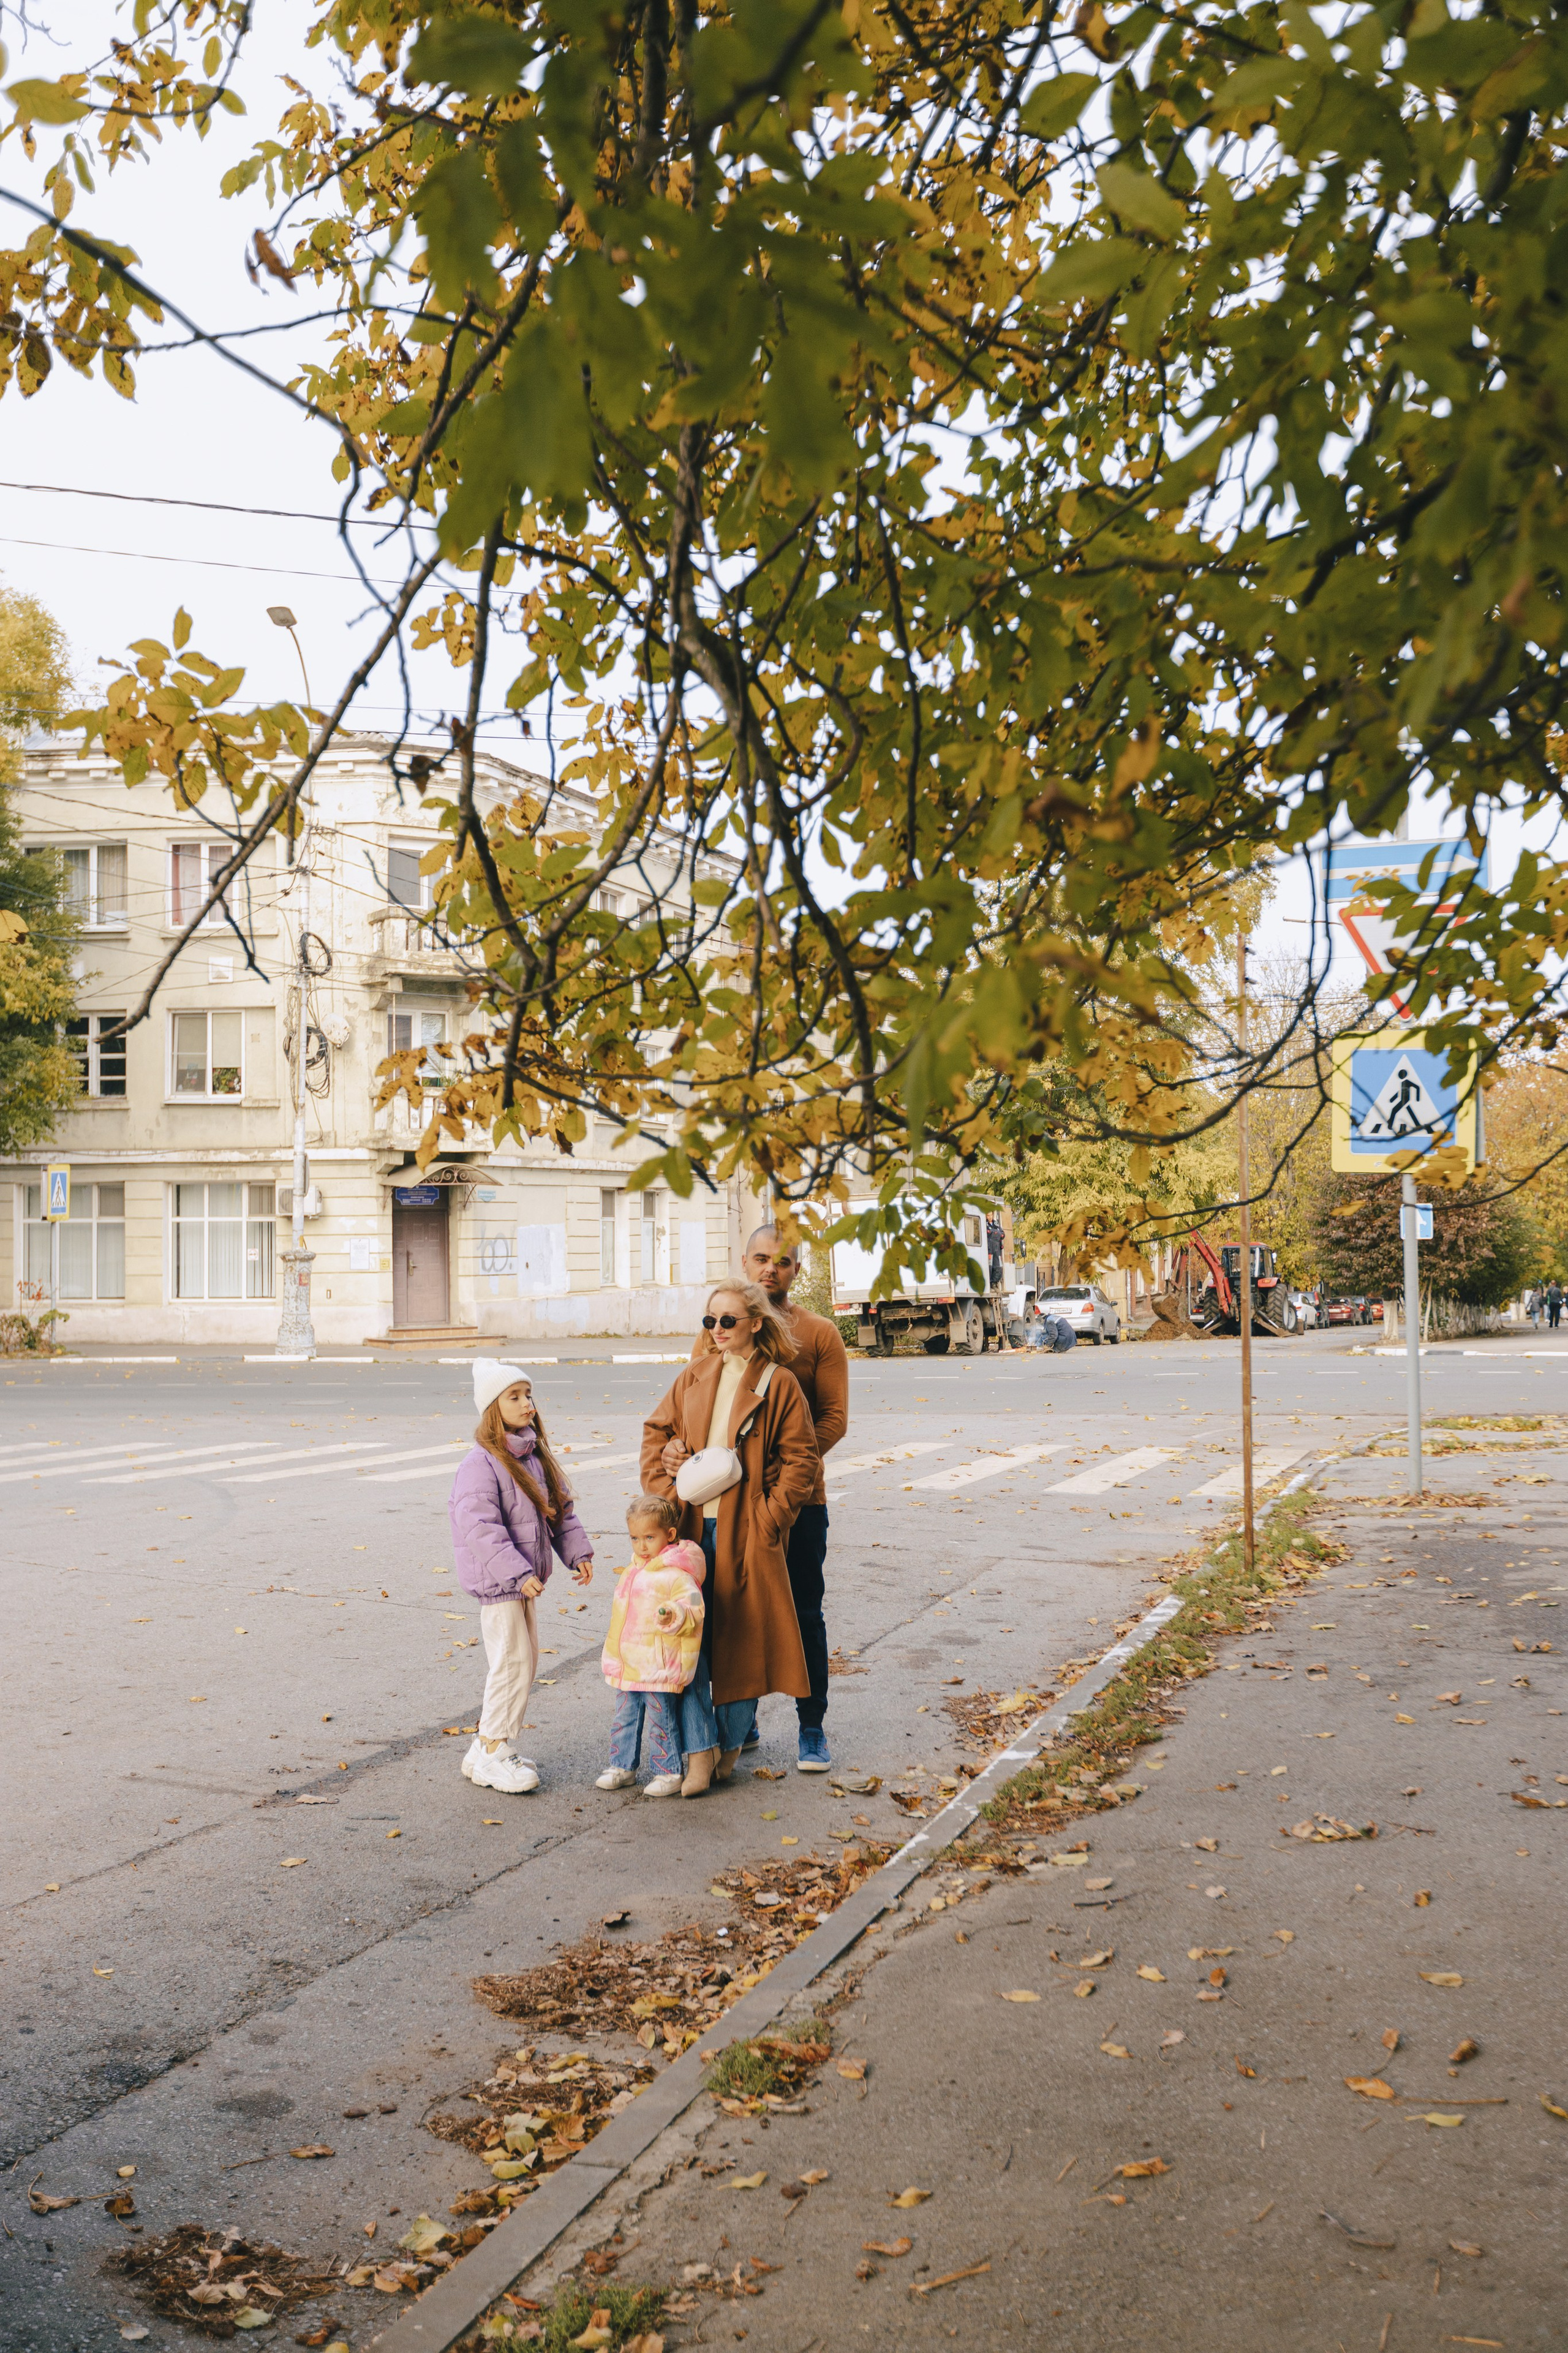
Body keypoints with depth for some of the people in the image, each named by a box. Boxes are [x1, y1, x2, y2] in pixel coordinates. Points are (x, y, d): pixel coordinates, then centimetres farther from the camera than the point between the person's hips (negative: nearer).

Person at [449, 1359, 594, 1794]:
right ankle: (493, 1755, 5)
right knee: (512, 1661, -7)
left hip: (522, 1578, 9)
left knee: (526, 1660, 13)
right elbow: (479, 1528, -24)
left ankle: (489, 1747, 25)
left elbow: (561, 1510, 17)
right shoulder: (480, 1464, -18)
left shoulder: (536, 1457, 10)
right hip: (495, 1580, -9)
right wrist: (517, 1573, -27)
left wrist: (578, 1553, 5)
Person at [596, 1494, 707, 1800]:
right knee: (625, 1717, 16)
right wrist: (615, 1657, 27)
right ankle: (622, 1767, 29)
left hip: (660, 1668, -8)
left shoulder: (677, 1574, -15)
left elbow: (694, 1609, -20)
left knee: (661, 1721, 1)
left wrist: (675, 1615, -40)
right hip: (629, 1666, 8)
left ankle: (668, 1773, 13)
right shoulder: (634, 1571, 12)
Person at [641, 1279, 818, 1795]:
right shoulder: (692, 1378, 10)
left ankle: (731, 1742, 22)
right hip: (689, 1527, 3)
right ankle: (699, 1752, 1)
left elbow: (800, 1458, -2)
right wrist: (664, 1495, 2)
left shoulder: (779, 1383, -2)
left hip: (746, 1534, -3)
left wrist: (769, 1517, -9)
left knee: (743, 1638, 4)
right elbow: (656, 1433, 15)